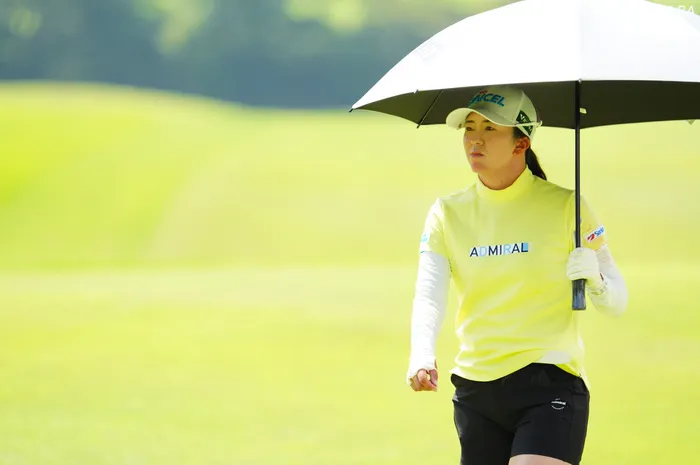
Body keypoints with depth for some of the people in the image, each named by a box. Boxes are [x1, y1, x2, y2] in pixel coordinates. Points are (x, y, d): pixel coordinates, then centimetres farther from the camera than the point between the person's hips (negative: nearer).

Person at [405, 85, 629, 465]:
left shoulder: (565, 206, -1)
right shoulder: (447, 213, 7)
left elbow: (617, 303, 1)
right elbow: (427, 295, -7)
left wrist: (595, 280, -23)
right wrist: (421, 357, -27)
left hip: (550, 388, -4)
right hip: (475, 391, 4)